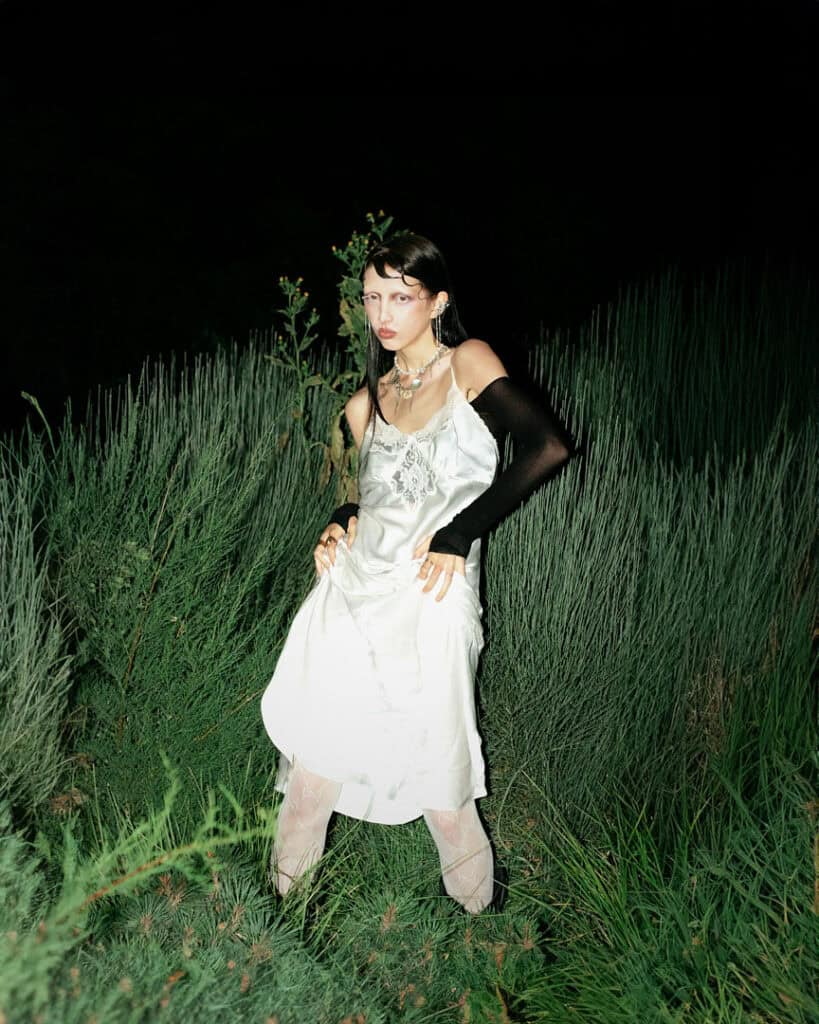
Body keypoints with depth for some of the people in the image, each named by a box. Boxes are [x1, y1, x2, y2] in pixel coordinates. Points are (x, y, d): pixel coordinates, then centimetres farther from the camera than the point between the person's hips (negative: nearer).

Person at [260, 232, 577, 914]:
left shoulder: (468, 364, -3)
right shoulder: (365, 406, 14)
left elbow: (550, 447, -17)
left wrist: (457, 533, -17)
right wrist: (341, 524, 2)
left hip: (428, 602, -5)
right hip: (352, 592, 5)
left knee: (435, 775, 4)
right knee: (314, 769, 9)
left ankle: (477, 897, 32)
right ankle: (284, 903, 32)